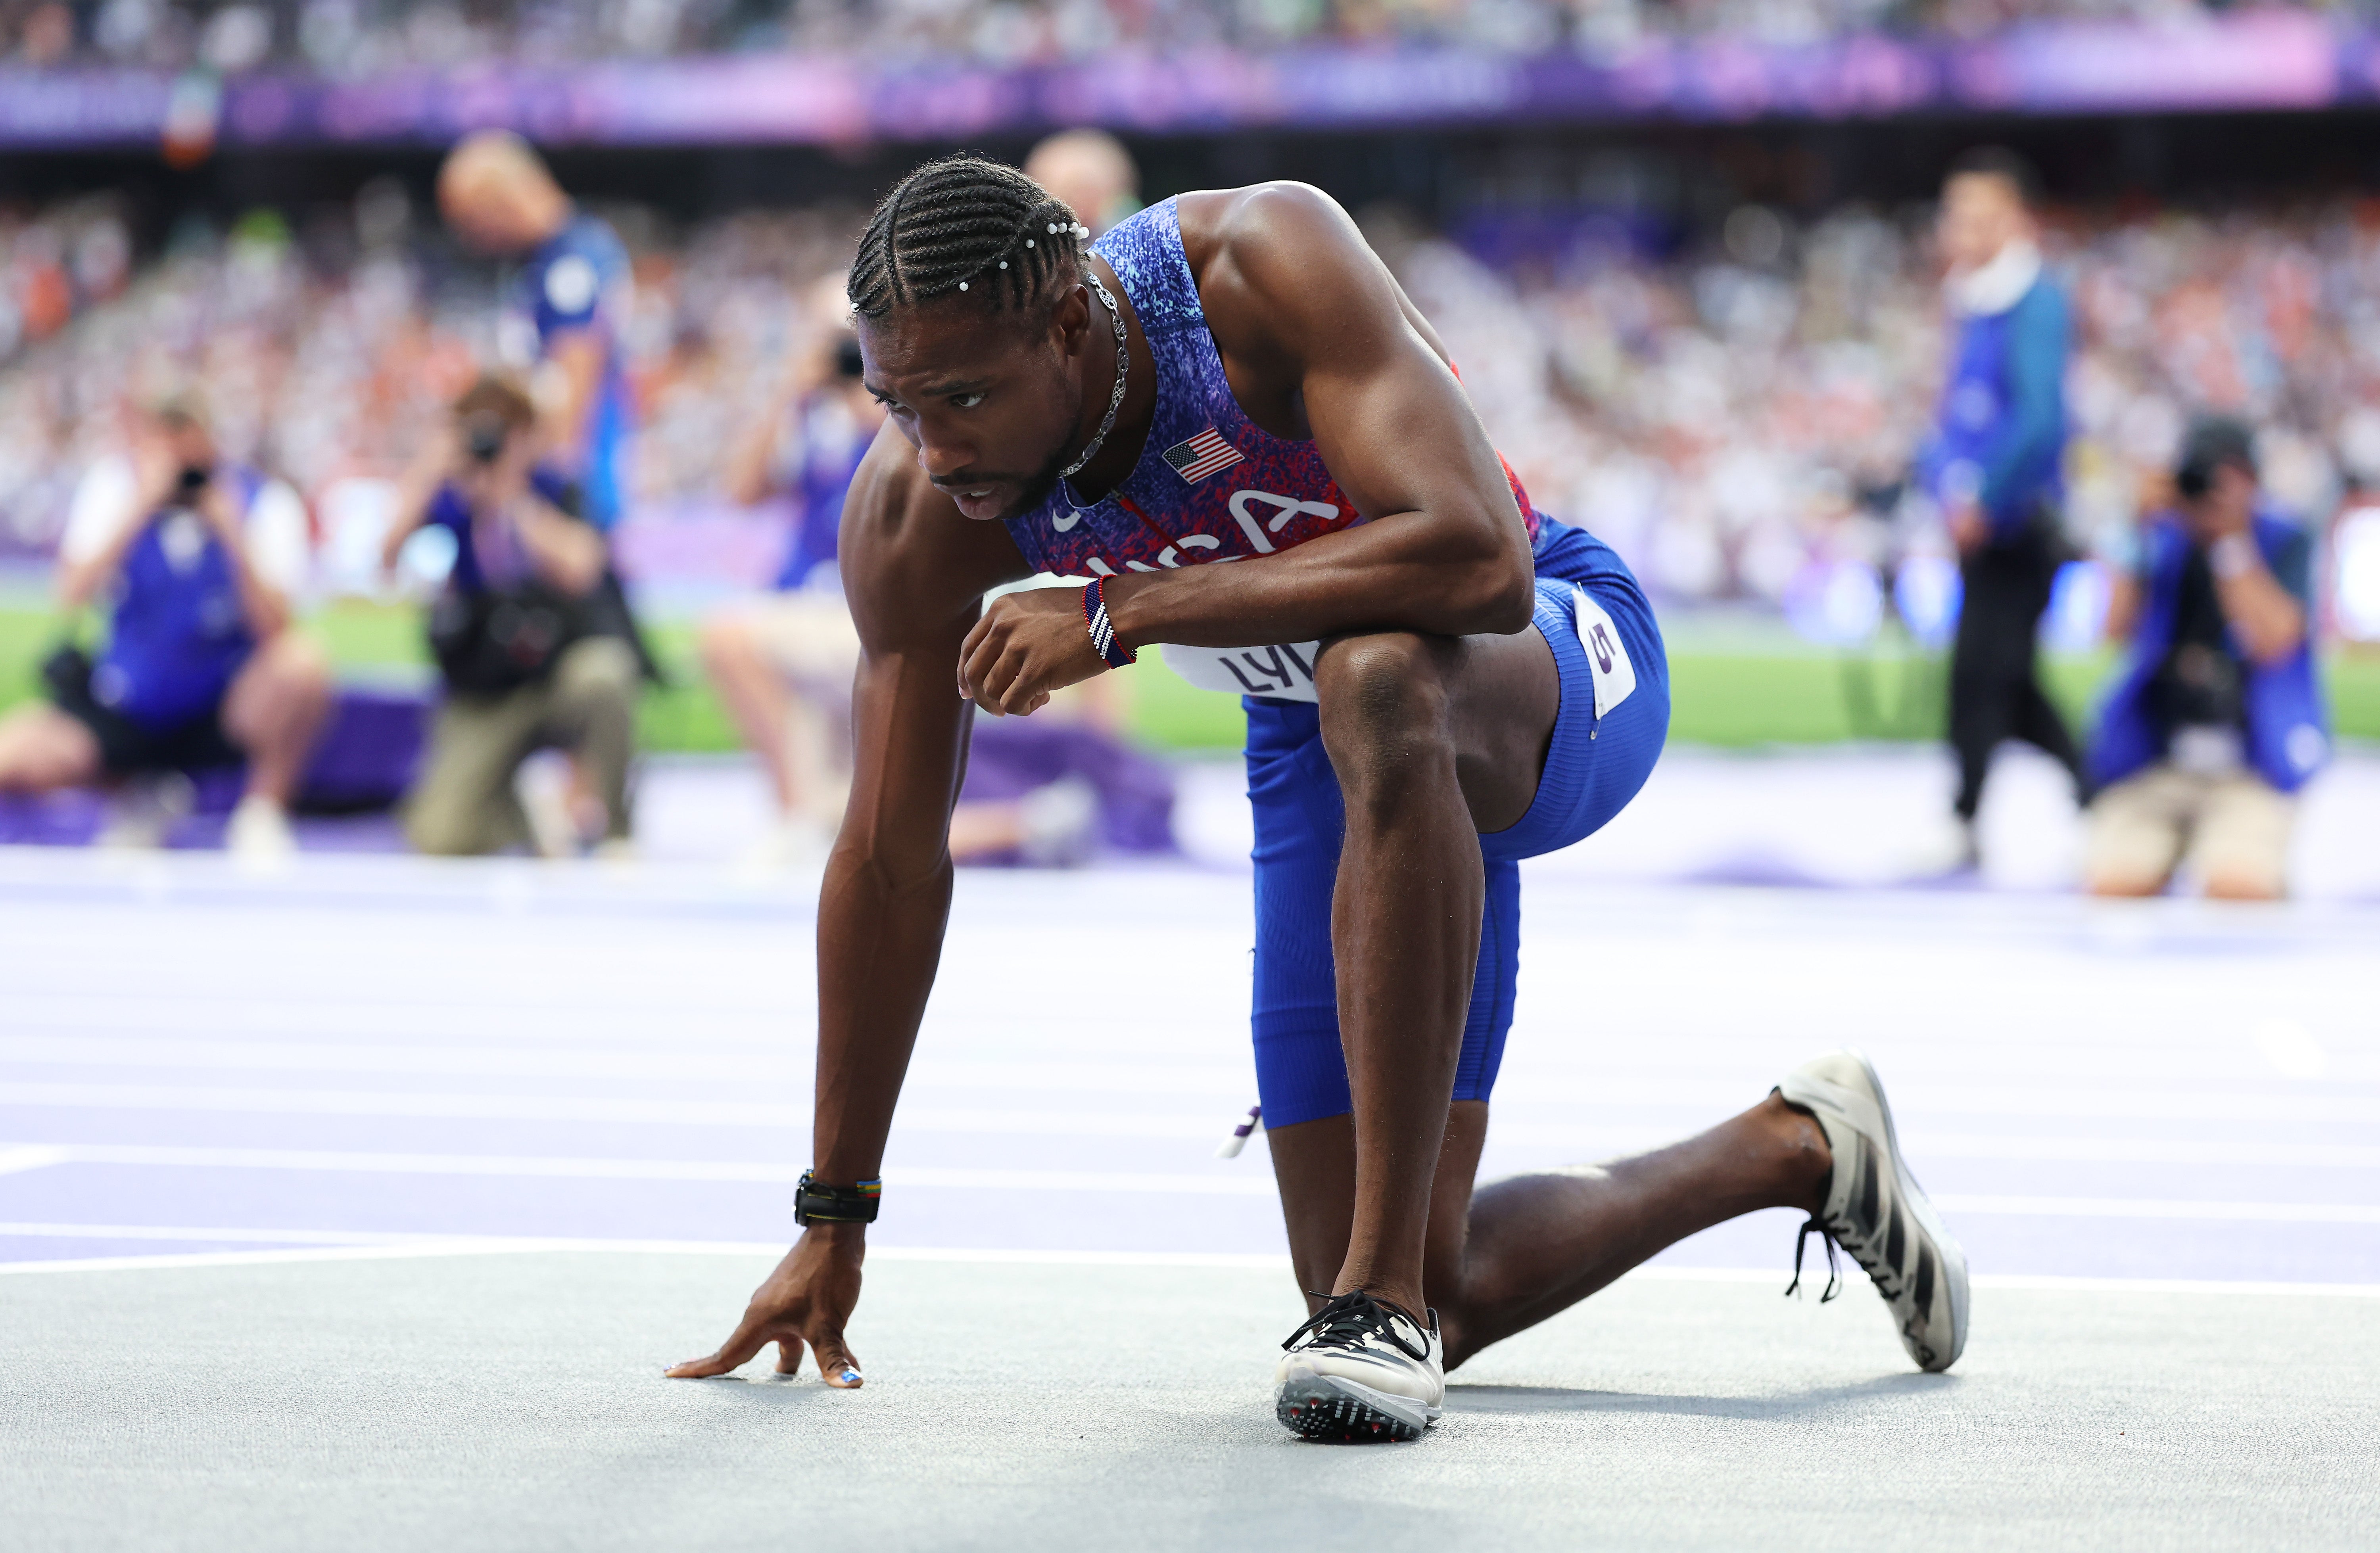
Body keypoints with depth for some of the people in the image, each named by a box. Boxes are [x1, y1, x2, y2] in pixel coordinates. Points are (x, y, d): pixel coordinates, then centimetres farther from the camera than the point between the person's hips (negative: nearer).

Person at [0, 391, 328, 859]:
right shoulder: (116, 485, -4)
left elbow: (273, 628, -20)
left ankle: (264, 810, -8)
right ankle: (135, 792, 6)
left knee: (301, 662, -33)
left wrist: (233, 535, -32)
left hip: (225, 712, -2)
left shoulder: (265, 501, -9)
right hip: (124, 716, 2)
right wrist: (141, 508, -26)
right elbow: (72, 596, -19)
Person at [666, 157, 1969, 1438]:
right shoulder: (909, 519, -20)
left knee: (1376, 682, -43)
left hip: (1554, 667, -5)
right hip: (1338, 756, 5)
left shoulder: (1265, 262, -33)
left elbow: (1478, 562, -45)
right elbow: (889, 862, -8)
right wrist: (833, 1220, -2)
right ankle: (1795, 1148, 25)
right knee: (1441, 1297, -3)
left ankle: (1384, 1295, -37)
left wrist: (1116, 617, -42)